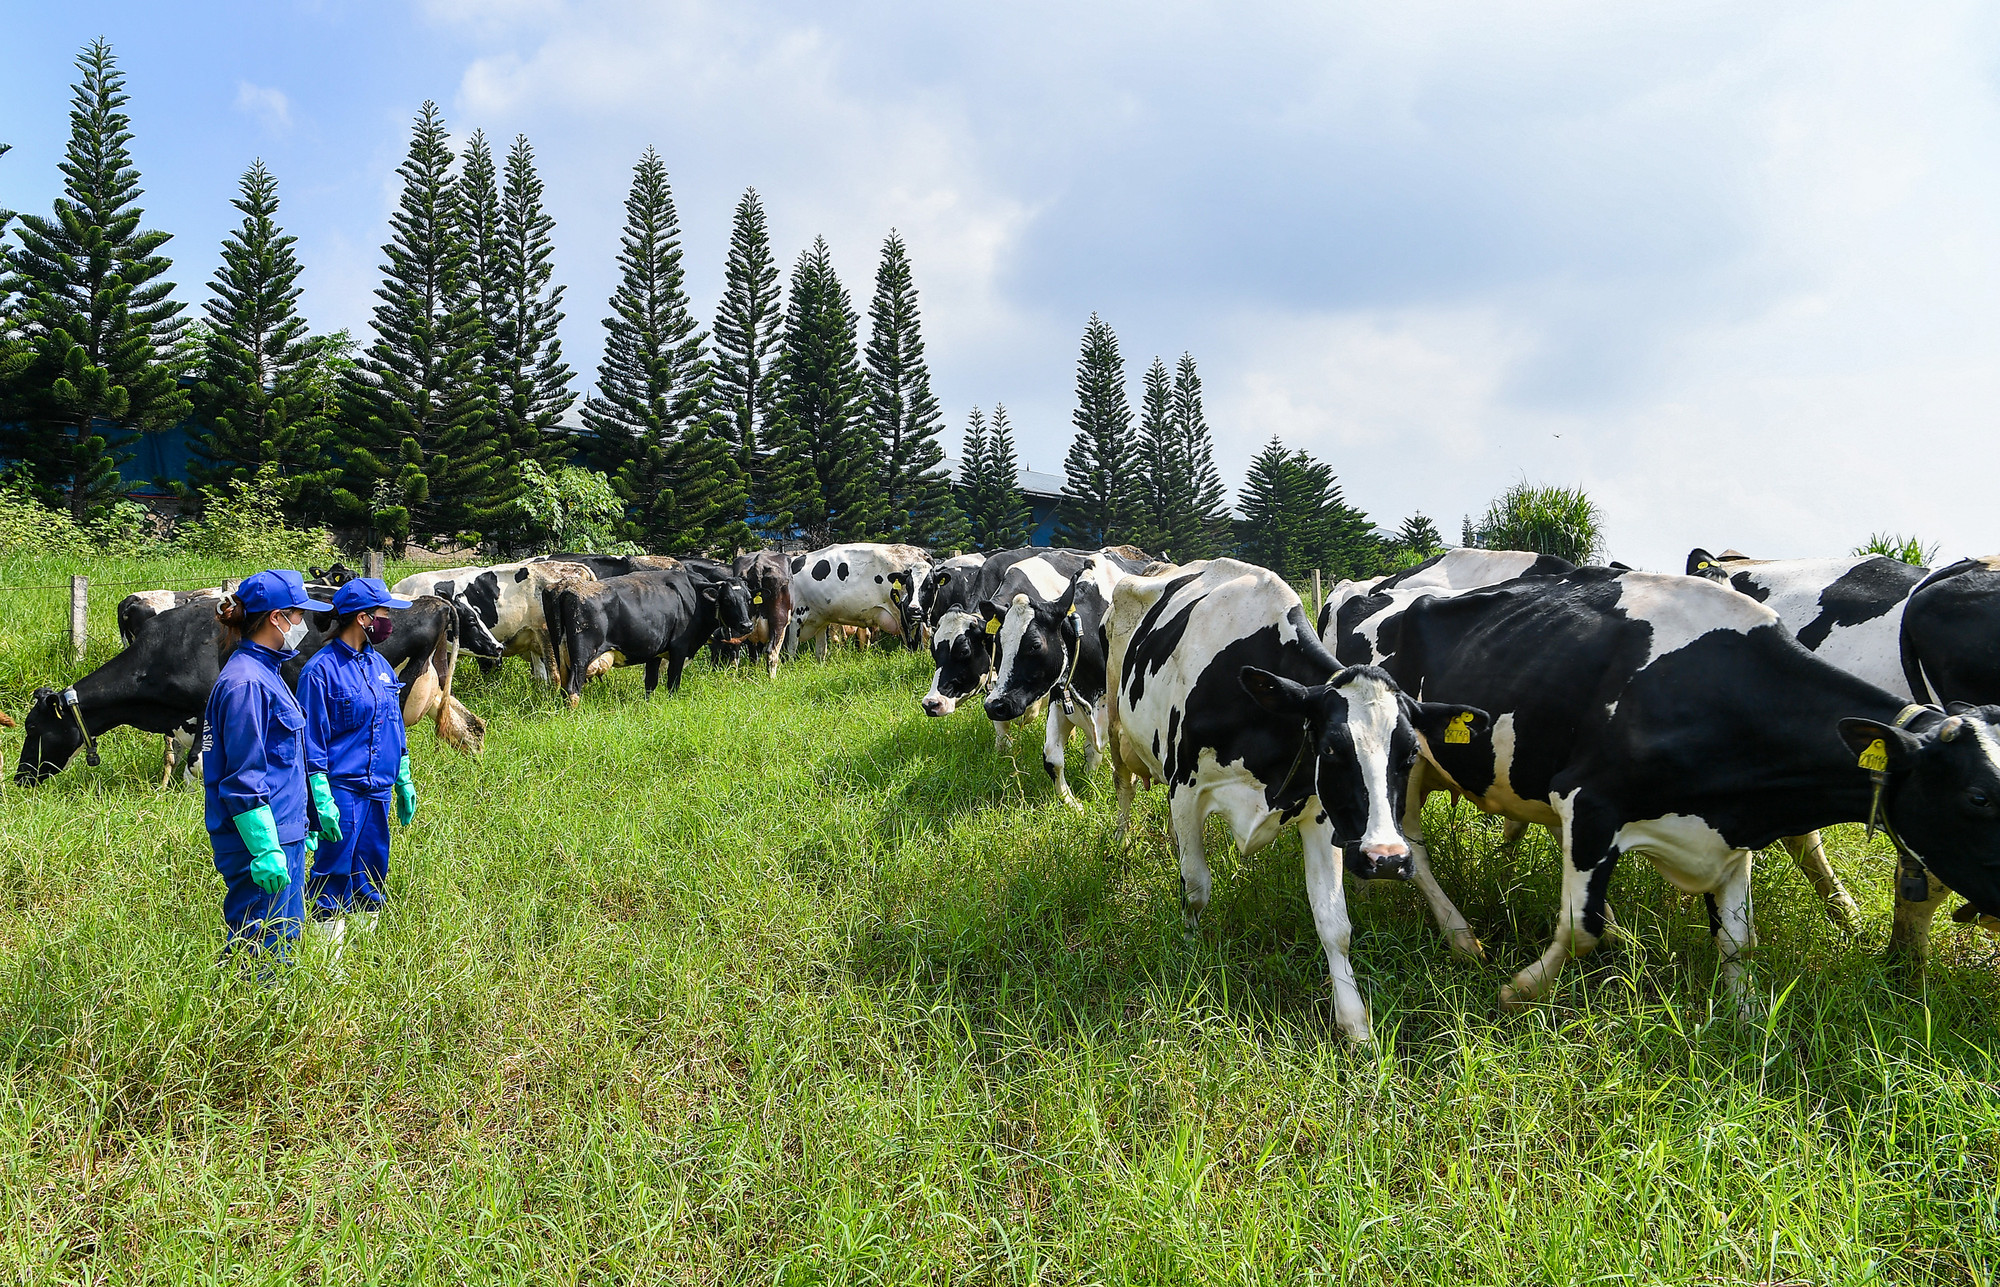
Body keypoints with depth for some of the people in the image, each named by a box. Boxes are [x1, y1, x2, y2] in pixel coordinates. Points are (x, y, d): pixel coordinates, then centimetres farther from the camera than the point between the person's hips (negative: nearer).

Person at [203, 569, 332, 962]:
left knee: (285, 933, 17)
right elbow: (244, 779, -21)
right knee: (261, 946, -3)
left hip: (282, 833, 10)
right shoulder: (246, 682, -18)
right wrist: (265, 850, -22)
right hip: (259, 840, -10)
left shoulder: (264, 672, 13)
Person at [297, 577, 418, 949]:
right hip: (341, 790, -7)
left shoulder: (379, 664, 11)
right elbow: (312, 740, -12)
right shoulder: (321, 670, -11)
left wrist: (404, 782, 18)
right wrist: (322, 800, -15)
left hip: (379, 790, 7)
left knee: (372, 877, 13)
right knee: (335, 875, -2)